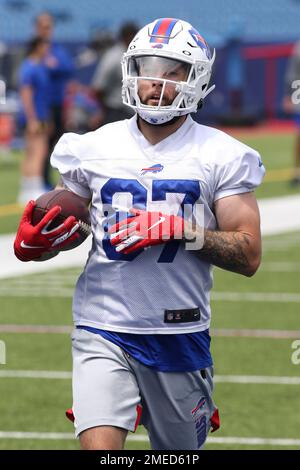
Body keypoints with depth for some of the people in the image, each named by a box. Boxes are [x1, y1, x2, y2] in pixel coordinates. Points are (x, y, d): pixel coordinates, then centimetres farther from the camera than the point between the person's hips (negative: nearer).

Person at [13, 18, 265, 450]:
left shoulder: (221, 157, -1)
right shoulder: (94, 148, 4)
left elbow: (249, 256, -5)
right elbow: (64, 230, 15)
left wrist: (180, 230, -19)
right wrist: (32, 244, -8)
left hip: (181, 335, 0)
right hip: (104, 332, 0)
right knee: (99, 448, -17)